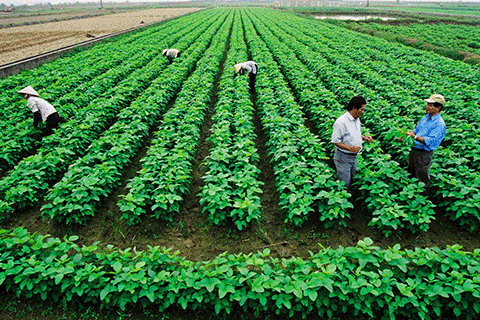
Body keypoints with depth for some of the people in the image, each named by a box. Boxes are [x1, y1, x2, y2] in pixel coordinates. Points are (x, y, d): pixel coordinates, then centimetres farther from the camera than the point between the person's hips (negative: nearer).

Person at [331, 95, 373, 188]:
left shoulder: (357, 119, 7)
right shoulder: (341, 122, -22)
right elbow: (335, 141, -21)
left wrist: (364, 138, 0)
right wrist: (350, 148, -30)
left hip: (354, 156, 8)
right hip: (343, 158, -8)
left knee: (351, 182, 19)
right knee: (344, 184, -1)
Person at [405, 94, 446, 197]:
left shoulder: (440, 124, -15)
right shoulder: (425, 117, 11)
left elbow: (430, 141, -23)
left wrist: (415, 137, -32)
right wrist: (405, 135, 2)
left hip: (424, 154, -8)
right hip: (414, 150, 8)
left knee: (423, 179, 2)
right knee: (411, 175, 19)